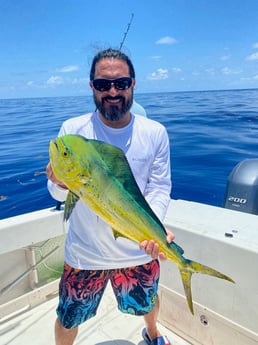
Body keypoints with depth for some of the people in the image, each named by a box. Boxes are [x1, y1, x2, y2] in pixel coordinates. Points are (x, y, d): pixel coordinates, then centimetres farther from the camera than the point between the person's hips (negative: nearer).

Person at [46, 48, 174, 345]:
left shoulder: (155, 133, -8)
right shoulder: (73, 130, -12)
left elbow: (160, 187, -7)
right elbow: (60, 194, -9)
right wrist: (60, 182, -33)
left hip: (140, 250, 2)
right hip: (84, 252, -1)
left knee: (148, 302, 28)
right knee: (68, 320, 18)